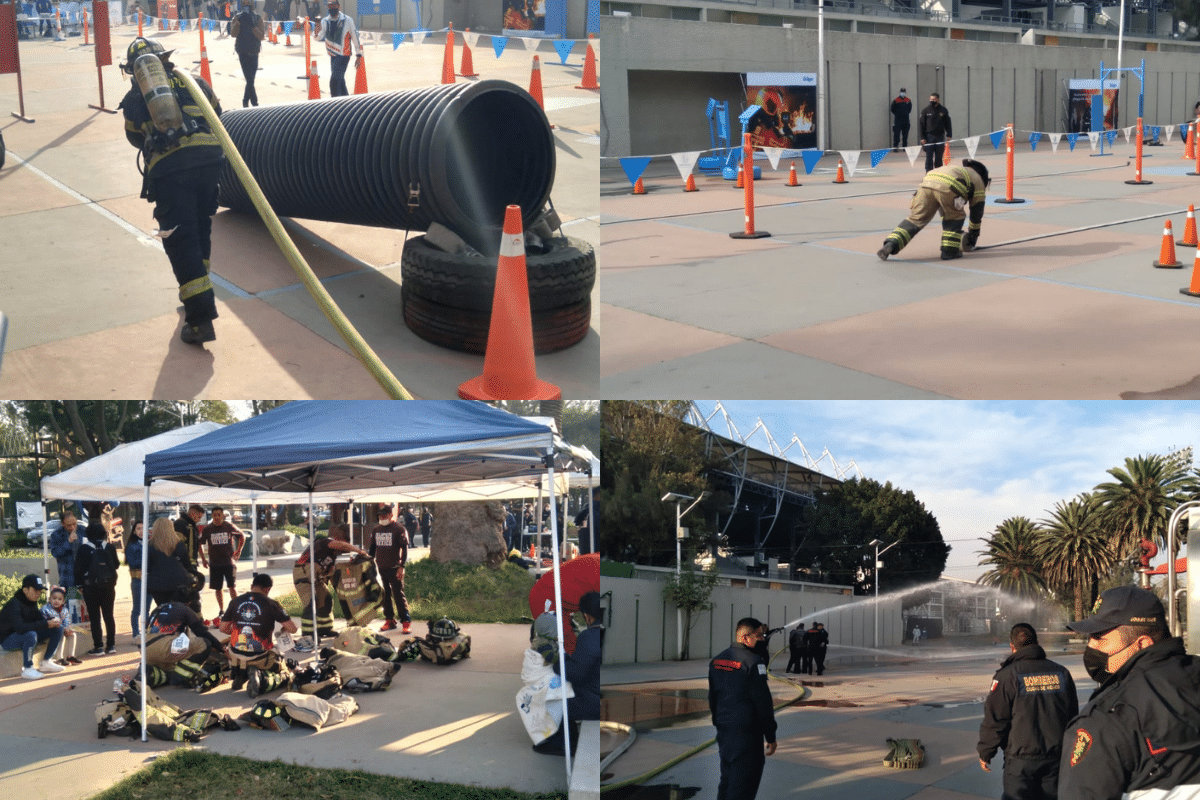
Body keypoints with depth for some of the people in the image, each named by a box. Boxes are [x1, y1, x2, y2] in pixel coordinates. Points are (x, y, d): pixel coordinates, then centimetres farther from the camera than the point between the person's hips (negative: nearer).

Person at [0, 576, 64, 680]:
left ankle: (46, 662, 6)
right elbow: (20, 627, -38)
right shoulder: (14, 605, -26)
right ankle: (28, 670, -25)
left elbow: (39, 619, 7)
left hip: (28, 636, 9)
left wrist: (52, 622, -17)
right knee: (31, 635, -40)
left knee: (58, 629, 1)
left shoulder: (32, 602, 3)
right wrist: (46, 624, -39)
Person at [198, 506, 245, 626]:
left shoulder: (229, 526, -4)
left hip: (229, 561, -2)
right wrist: (203, 558, 11)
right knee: (217, 588, 7)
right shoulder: (207, 529, 0)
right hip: (214, 563, 2)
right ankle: (221, 611, 20)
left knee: (232, 586, -10)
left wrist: (238, 551, 7)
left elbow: (242, 536, 12)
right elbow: (200, 543, 14)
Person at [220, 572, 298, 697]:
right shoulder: (270, 604, -8)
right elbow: (292, 629, -8)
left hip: (236, 657, 4)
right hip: (261, 658, -4)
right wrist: (282, 629, 15)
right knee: (286, 674, 18)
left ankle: (239, 674, 7)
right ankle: (263, 679, -14)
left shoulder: (235, 602, 2)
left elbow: (223, 628, 10)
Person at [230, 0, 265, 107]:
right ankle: (254, 103, -9)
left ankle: (245, 102, 26)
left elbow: (261, 36, -9)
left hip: (254, 52, 3)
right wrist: (238, 22, -24)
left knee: (250, 79, 10)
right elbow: (234, 34, -10)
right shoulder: (238, 17, 1)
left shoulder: (258, 19, 3)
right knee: (250, 79, -12)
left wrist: (252, 25, -22)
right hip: (243, 52, -3)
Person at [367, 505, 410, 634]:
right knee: (385, 595, 9)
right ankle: (389, 620, 17)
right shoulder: (375, 530, 11)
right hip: (380, 568, 6)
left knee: (398, 594, -8)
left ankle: (406, 621, -4)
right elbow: (372, 548, 20)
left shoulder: (398, 529, -6)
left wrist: (402, 567, -14)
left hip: (394, 569, -6)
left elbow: (404, 548, -8)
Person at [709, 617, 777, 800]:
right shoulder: (753, 663, -15)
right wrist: (771, 737, -9)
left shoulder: (717, 660, 9)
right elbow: (763, 703, -15)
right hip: (746, 735, -8)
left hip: (723, 731, 8)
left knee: (727, 781, 18)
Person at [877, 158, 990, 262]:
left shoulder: (958, 170, 47)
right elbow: (977, 211, 30)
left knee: (916, 218, 5)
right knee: (956, 216, 18)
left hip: (927, 182, 5)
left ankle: (891, 244, -10)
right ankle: (949, 251, 12)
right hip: (947, 187, -5)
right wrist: (973, 234, 40)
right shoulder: (978, 181, 30)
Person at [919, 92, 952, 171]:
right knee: (929, 158, -3)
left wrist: (949, 135, 0)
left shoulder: (943, 110, 7)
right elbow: (921, 124, 3)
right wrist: (922, 137, -5)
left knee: (939, 158, 7)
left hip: (940, 137, 1)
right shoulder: (925, 110, 4)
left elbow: (948, 124, 10)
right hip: (929, 137, -1)